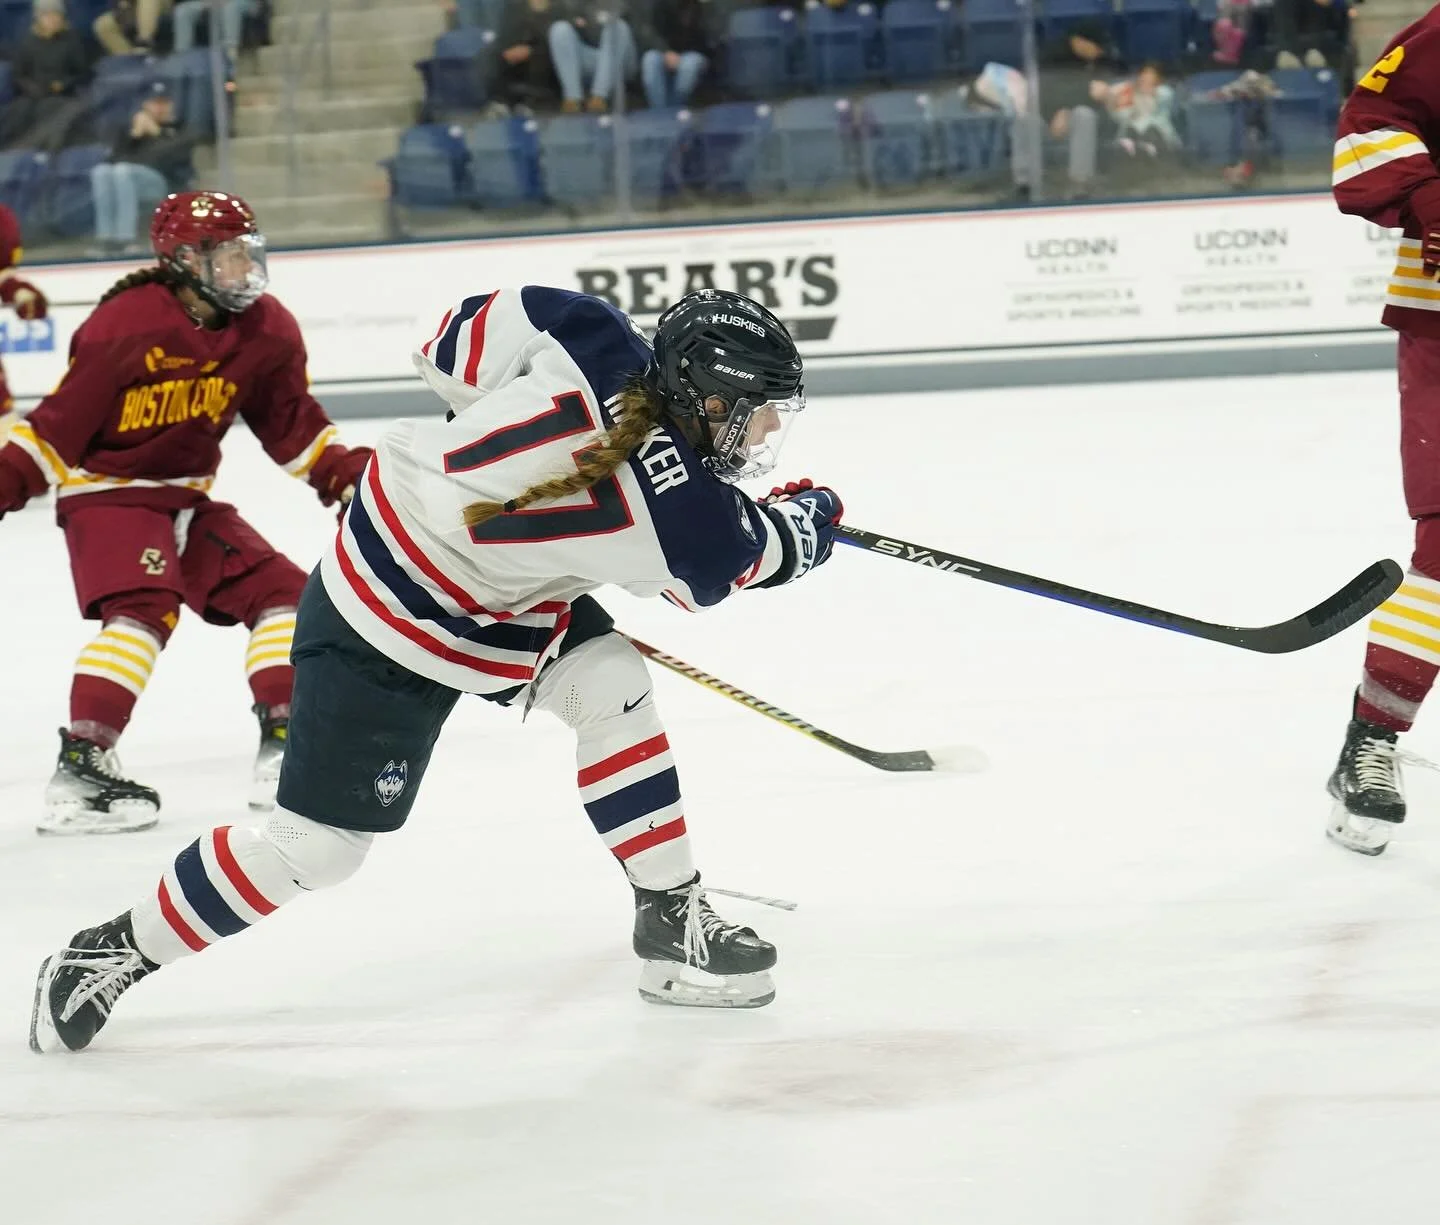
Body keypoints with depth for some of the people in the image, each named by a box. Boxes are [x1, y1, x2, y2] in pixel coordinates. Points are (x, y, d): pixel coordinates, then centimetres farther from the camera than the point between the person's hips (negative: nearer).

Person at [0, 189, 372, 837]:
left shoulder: (268, 332, -2)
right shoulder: (123, 327, -22)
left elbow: (292, 424, 11)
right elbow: (58, 423, -18)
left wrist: (344, 471, 1)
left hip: (187, 499, 8)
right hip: (105, 492, -8)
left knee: (279, 590, 2)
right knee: (145, 607, -28)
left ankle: (283, 751, 8)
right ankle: (80, 768, -30)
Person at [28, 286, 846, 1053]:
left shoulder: (599, 347, -16)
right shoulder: (686, 522, -28)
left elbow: (460, 346, -4)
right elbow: (772, 552, -6)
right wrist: (811, 514, 16)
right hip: (384, 645, -8)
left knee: (612, 685, 0)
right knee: (316, 848, 2)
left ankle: (672, 919, 10)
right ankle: (117, 952, 18)